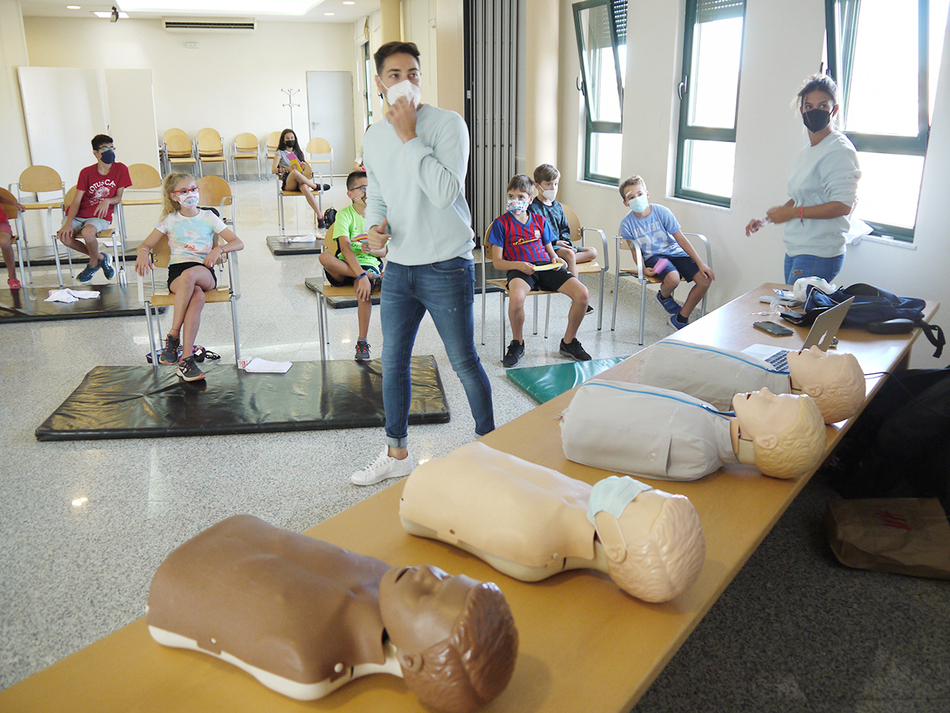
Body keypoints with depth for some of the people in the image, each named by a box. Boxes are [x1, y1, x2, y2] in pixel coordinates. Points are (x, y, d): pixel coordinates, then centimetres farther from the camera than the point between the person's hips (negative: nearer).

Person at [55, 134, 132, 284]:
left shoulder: (120, 169, 0)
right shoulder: (86, 172, 2)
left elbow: (118, 198, 4)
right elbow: (76, 201, -2)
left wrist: (107, 201, -21)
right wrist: (68, 223, -16)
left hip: (101, 216, -2)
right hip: (79, 214, 3)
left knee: (87, 233, -35)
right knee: (64, 236, -24)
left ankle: (93, 263, -2)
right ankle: (100, 257, 0)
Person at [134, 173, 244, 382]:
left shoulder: (209, 217, 16)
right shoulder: (170, 220, 18)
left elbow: (238, 243, 10)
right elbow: (146, 244, 18)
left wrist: (219, 249, -9)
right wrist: (143, 254, -7)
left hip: (204, 272, 0)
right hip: (176, 273, 0)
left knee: (189, 274, -40)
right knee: (197, 297, -36)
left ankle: (173, 336, -32)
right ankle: (186, 357, -38)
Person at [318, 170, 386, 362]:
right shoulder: (344, 214, -5)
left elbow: (385, 251, 8)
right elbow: (345, 247, -19)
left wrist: (372, 250, -17)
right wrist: (362, 275, -32)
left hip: (369, 264, 1)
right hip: (345, 267, -1)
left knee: (363, 287, -35)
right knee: (324, 257, -34)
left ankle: (362, 342, -26)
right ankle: (374, 277, -28)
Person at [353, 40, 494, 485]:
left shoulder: (447, 124, -11)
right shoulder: (373, 137, 8)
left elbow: (446, 193, -24)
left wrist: (410, 136, -21)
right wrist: (374, 226, -1)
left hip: (446, 267, -6)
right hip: (398, 266, 6)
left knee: (463, 362, 4)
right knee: (392, 362, 13)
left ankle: (488, 442, 26)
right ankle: (396, 454, 30)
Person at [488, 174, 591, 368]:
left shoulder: (539, 220, 21)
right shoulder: (501, 223, 8)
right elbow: (497, 262, 2)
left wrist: (556, 259, -2)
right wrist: (518, 265, -17)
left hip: (545, 266, 4)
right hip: (519, 268, -4)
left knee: (582, 293, -20)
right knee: (516, 297, -41)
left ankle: (568, 342, 3)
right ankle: (517, 343, -10)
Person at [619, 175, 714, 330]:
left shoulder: (662, 212, -8)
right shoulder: (627, 223, -7)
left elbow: (681, 239, -6)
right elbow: (635, 250, 2)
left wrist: (701, 263, -8)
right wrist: (643, 269, -18)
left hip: (674, 251, 3)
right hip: (652, 256, -2)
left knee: (705, 279, -17)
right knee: (673, 278, -36)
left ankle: (680, 319, 0)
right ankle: (663, 297, 4)